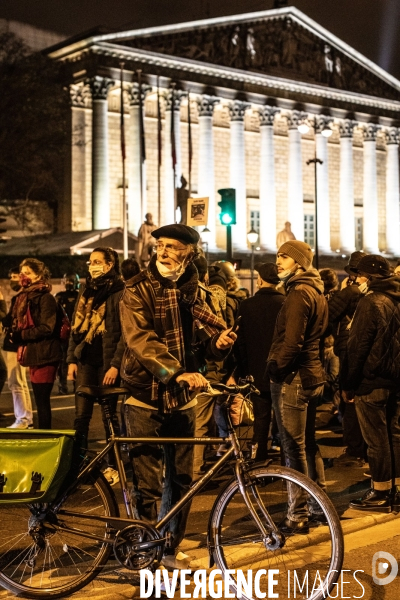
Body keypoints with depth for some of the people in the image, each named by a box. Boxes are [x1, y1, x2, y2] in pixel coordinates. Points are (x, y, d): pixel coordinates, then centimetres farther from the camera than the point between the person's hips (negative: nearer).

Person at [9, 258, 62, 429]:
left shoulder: (45, 298, -10)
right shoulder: (24, 298, 15)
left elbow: (47, 328, -18)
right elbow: (20, 325, 19)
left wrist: (21, 335, -17)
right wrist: (14, 334, -2)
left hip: (44, 355, -8)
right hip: (33, 354, 8)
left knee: (42, 399, -5)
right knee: (40, 399, 12)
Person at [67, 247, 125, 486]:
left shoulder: (120, 292, -6)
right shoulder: (86, 291, 13)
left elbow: (125, 332, -11)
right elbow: (76, 327, 13)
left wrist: (115, 365, -17)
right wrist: (71, 359, 5)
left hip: (107, 362, -5)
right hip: (85, 360, 5)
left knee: (109, 415, 2)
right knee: (81, 415, 4)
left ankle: (113, 466, 12)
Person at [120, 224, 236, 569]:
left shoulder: (193, 292, 7)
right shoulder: (138, 290, -8)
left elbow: (202, 342, 10)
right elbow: (141, 340, -23)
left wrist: (219, 342, -15)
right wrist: (177, 372, -38)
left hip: (182, 398, 5)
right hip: (146, 398, -4)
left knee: (181, 478, 10)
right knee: (147, 482, -1)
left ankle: (171, 547, 27)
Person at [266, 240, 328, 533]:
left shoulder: (299, 293, -16)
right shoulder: (317, 292, 14)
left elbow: (291, 342, -22)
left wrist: (274, 369, -11)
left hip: (293, 378, -10)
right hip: (314, 375, 10)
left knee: (295, 448, -4)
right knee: (309, 443, 18)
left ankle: (298, 515, 1)